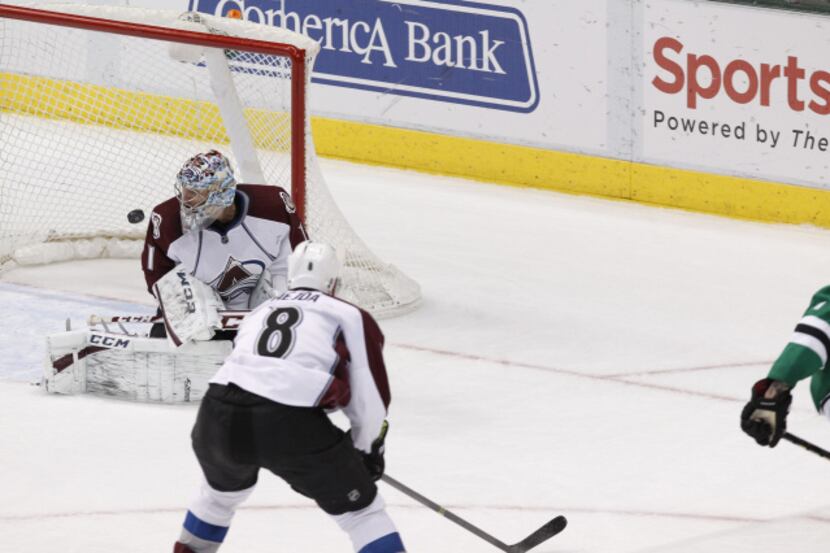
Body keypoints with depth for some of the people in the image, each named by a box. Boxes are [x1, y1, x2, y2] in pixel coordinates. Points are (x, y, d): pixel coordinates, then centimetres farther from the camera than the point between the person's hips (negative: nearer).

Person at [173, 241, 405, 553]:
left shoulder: (260, 312, 32)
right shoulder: (352, 317, 16)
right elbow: (371, 398, 11)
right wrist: (367, 449, 29)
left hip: (218, 418, 5)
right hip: (290, 423, -5)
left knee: (224, 488, 38)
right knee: (361, 508, 8)